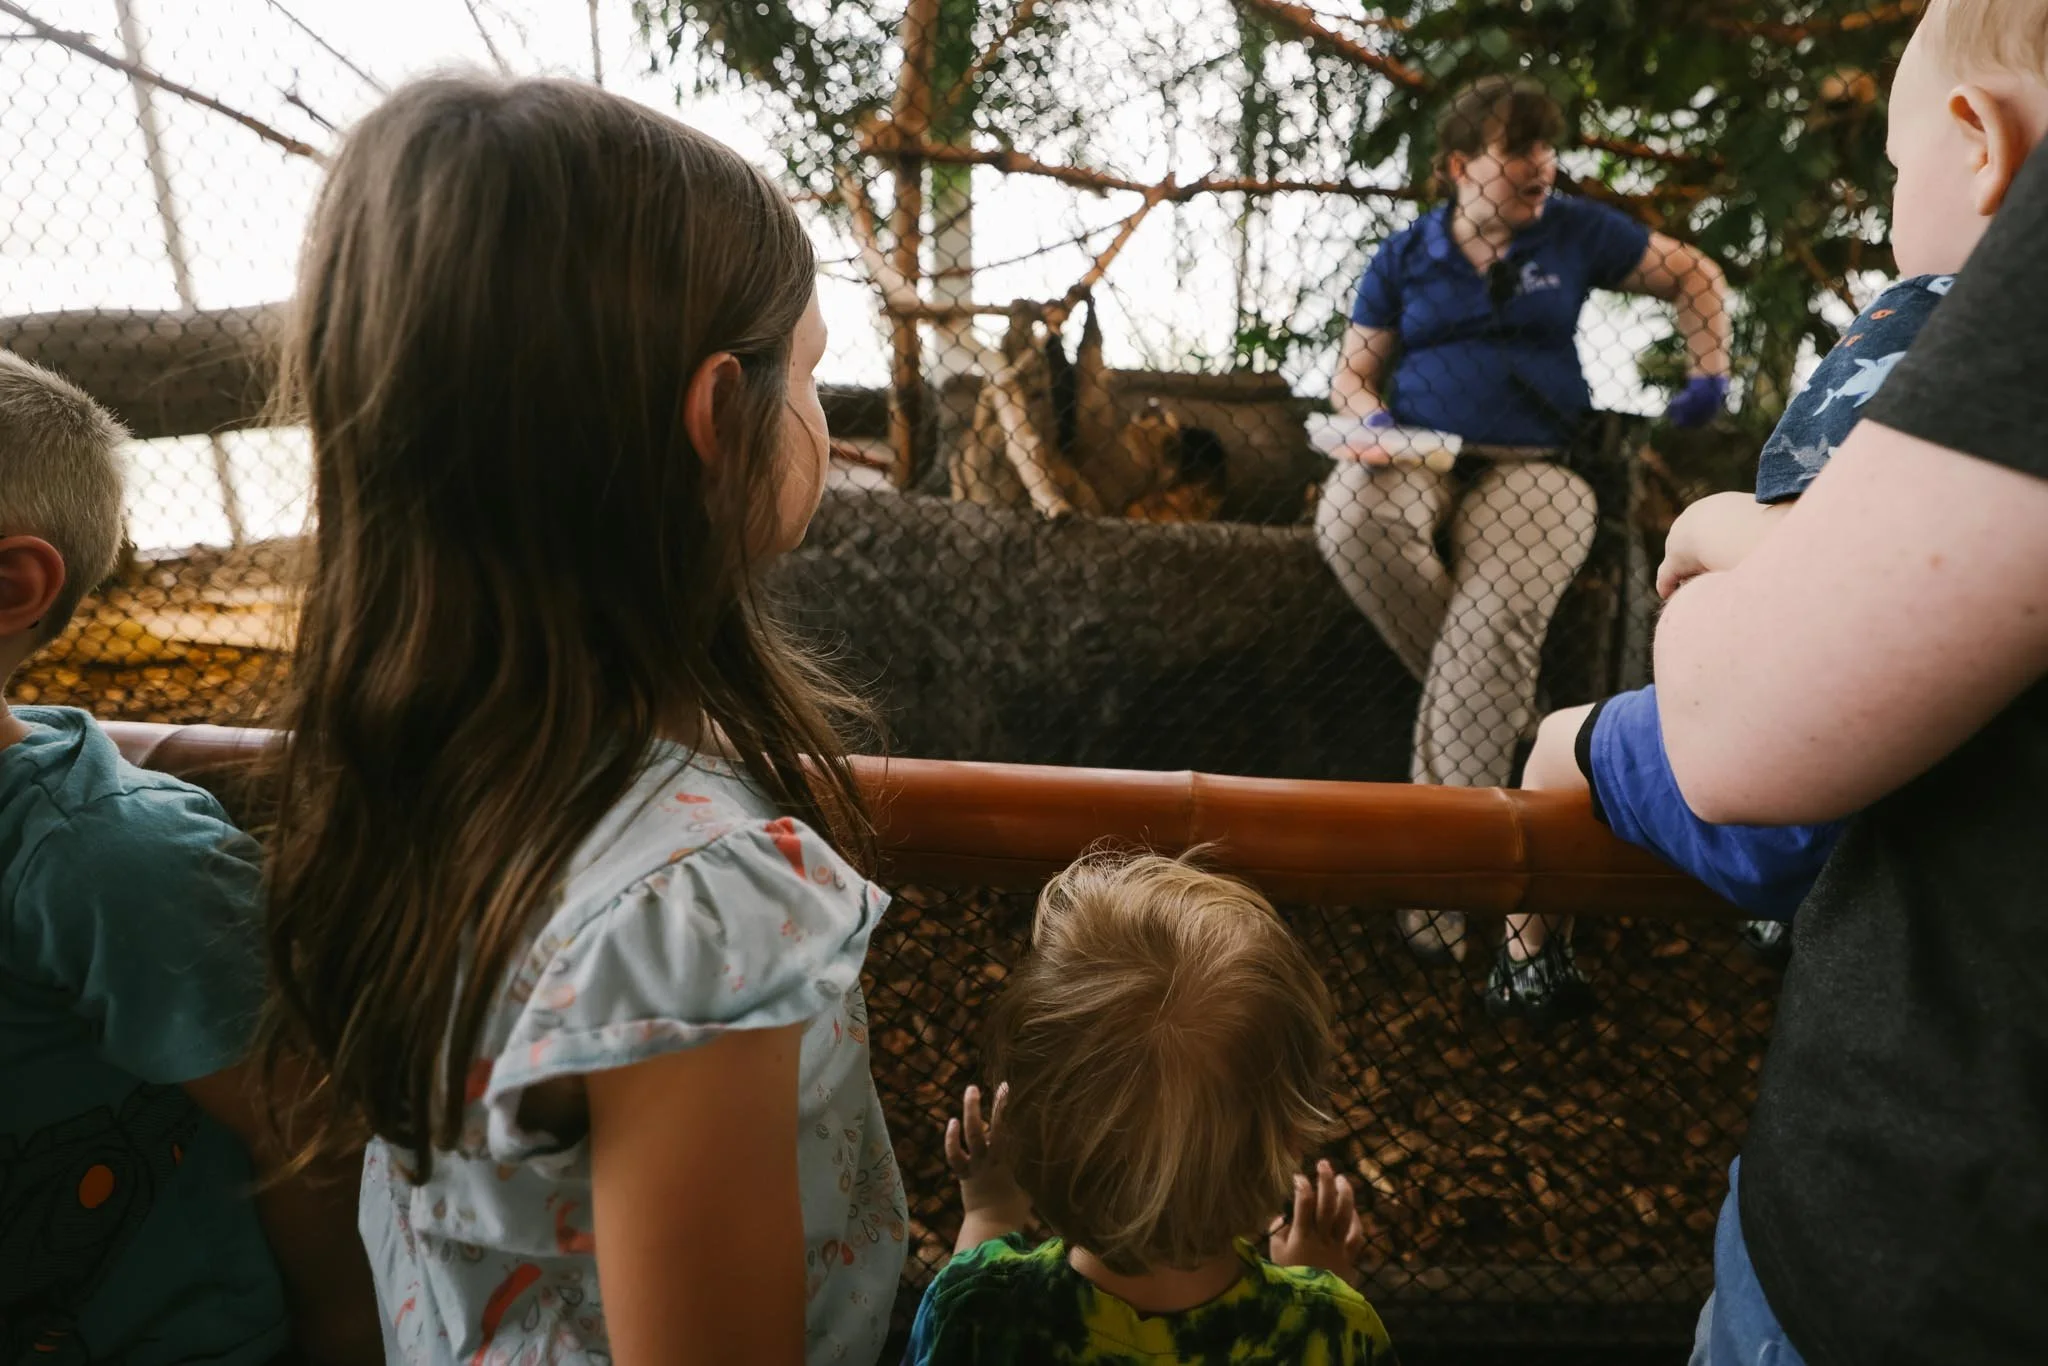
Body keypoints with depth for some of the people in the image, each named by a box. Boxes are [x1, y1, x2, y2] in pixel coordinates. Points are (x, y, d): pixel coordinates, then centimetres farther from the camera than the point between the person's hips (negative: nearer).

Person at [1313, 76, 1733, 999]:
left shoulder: (1574, 232, 14)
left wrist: (1709, 373, 10)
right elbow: (1352, 373, 14)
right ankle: (1503, 711, -18)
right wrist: (1372, 421, -9)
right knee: (1349, 518, -37)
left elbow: (1693, 276, 24)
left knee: (1493, 621, -33)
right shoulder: (1404, 257, 14)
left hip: (1529, 467, -1)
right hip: (1415, 458, 1)